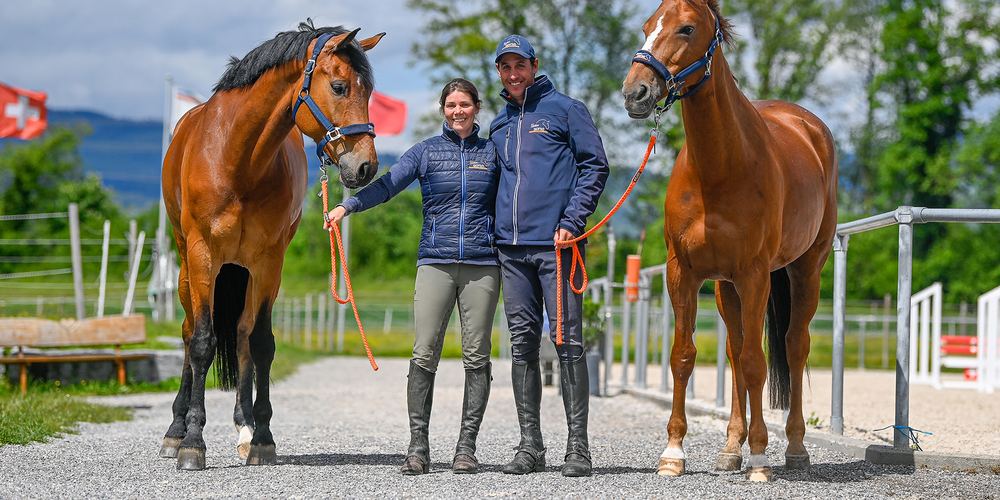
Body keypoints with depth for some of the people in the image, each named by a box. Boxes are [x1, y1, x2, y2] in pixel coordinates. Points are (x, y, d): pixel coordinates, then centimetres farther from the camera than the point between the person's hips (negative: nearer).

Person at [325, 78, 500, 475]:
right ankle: (418, 446, -1)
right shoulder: (427, 151, 9)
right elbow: (388, 184, -2)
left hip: (482, 263, 1)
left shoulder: (492, 153, 11)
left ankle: (467, 446, 5)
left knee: (476, 356, 0)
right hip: (435, 261, 0)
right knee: (424, 354, -7)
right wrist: (347, 206, -16)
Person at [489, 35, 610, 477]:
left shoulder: (565, 109, 2)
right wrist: (495, 231, 14)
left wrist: (572, 221, -13)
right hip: (512, 249, 5)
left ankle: (578, 446, -3)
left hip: (556, 245, -5)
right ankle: (530, 445, 9)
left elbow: (595, 166, -4)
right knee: (522, 345, 5)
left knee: (567, 342, -6)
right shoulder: (499, 125, 18)